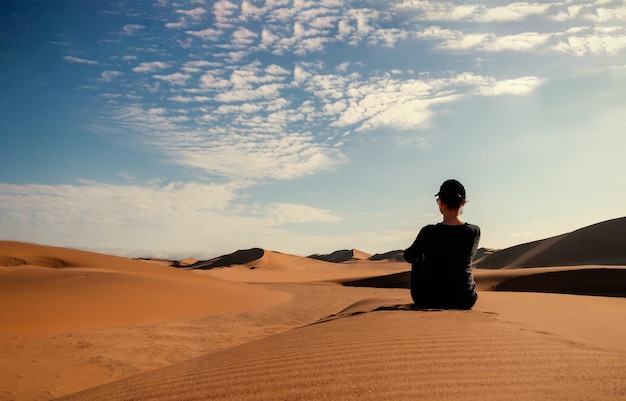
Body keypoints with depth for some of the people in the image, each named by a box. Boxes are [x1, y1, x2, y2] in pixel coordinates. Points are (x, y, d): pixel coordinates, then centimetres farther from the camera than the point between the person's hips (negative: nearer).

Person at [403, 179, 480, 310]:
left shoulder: (429, 232, -18)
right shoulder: (474, 231, -9)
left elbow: (408, 257, 1)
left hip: (429, 300, -2)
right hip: (464, 301, 3)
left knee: (418, 258, 25)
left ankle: (417, 300, 41)